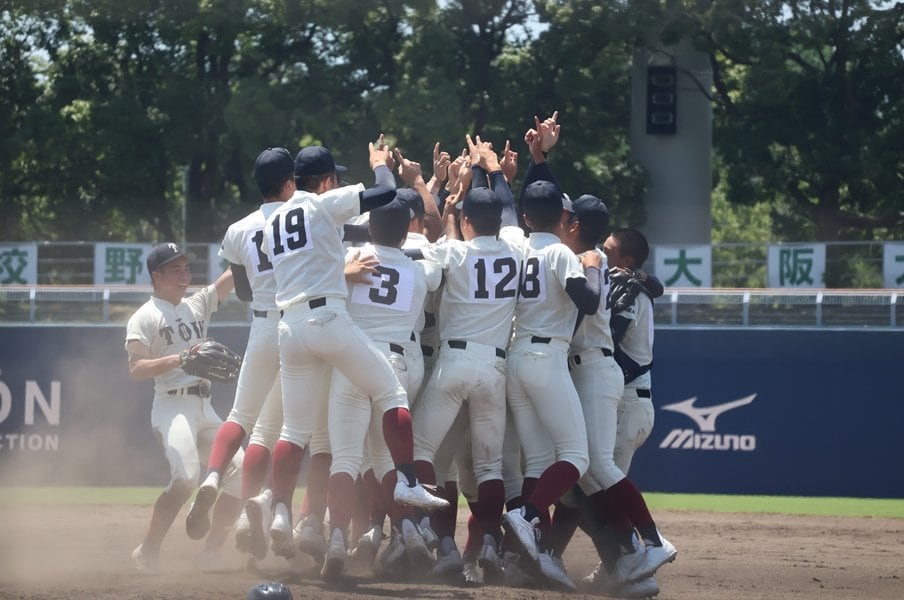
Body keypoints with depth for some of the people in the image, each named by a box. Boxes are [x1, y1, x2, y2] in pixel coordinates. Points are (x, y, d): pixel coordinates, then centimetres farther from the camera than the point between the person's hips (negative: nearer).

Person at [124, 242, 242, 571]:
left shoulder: (197, 305, 17)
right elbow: (136, 369, -14)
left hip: (204, 408, 8)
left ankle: (211, 553, 6)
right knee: (186, 476, -26)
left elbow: (233, 274, 13)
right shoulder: (145, 318, -3)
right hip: (172, 405, -8)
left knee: (239, 470, -2)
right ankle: (148, 552, -19)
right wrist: (181, 359, -25)